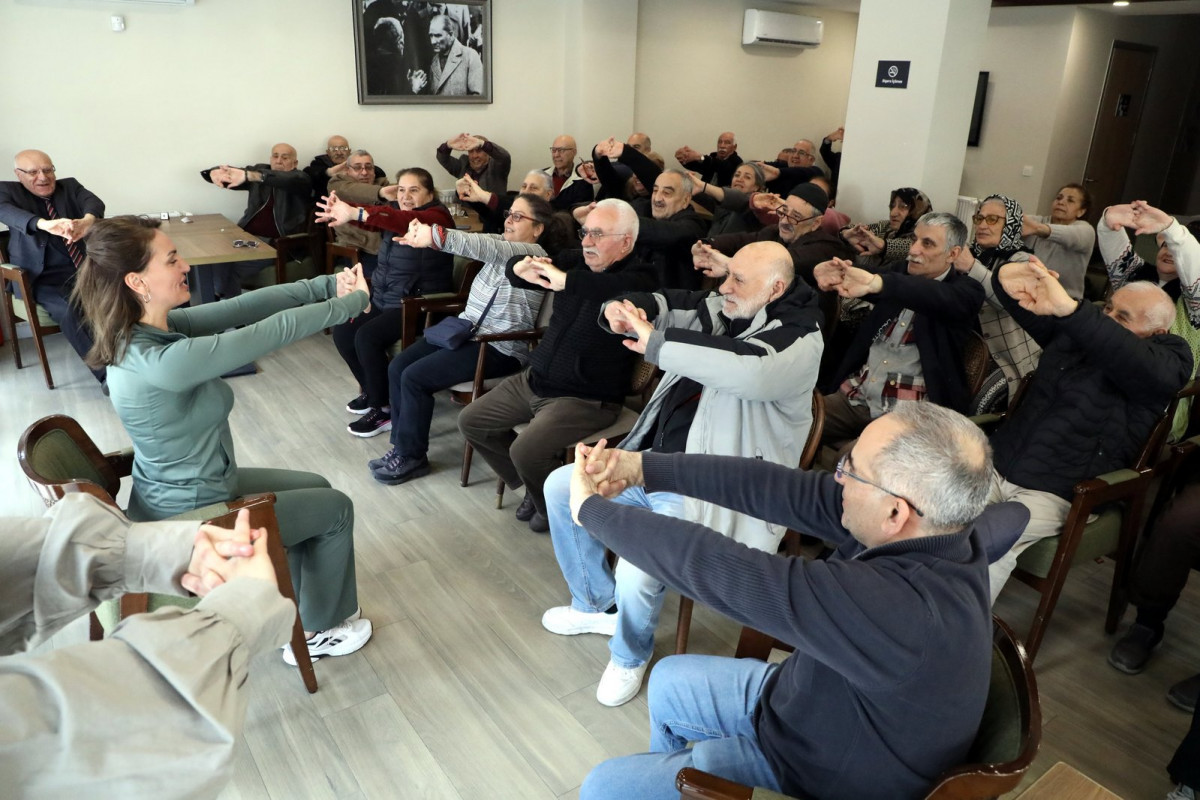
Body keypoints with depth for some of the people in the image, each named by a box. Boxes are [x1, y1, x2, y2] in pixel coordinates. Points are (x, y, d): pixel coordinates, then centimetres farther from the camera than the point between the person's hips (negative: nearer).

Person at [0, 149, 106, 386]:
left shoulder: (70, 186, 10)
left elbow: (94, 202, -12)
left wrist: (87, 221, -39)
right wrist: (45, 224, -43)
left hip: (88, 267, 3)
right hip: (44, 276, -3)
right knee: (69, 311, -31)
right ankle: (106, 373, -24)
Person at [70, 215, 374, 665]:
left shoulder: (148, 328, -7)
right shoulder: (164, 361, -35)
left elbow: (242, 308, -8)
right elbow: (274, 331, -31)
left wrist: (327, 285, -14)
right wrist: (353, 302, -19)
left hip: (182, 491, 9)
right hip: (192, 518, -9)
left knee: (316, 488, 22)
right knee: (337, 509, 9)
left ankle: (303, 599, 40)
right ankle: (316, 633, 28)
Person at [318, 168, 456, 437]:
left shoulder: (437, 216, -14)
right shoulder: (396, 211, 9)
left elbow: (408, 221, -36)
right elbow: (369, 219, -10)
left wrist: (356, 213, -48)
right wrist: (342, 211, -33)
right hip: (383, 299, 8)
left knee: (367, 337, -24)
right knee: (342, 334, -1)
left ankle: (385, 410, -9)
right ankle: (372, 390, 19)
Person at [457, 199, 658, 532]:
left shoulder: (639, 276, -14)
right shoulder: (575, 261, 5)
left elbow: (627, 288, -41)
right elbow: (515, 277, 5)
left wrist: (566, 280, -44)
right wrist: (520, 269, -20)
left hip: (587, 398, -8)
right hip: (533, 380, 8)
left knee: (525, 451, -27)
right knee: (471, 421, 11)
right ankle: (533, 487, 23)